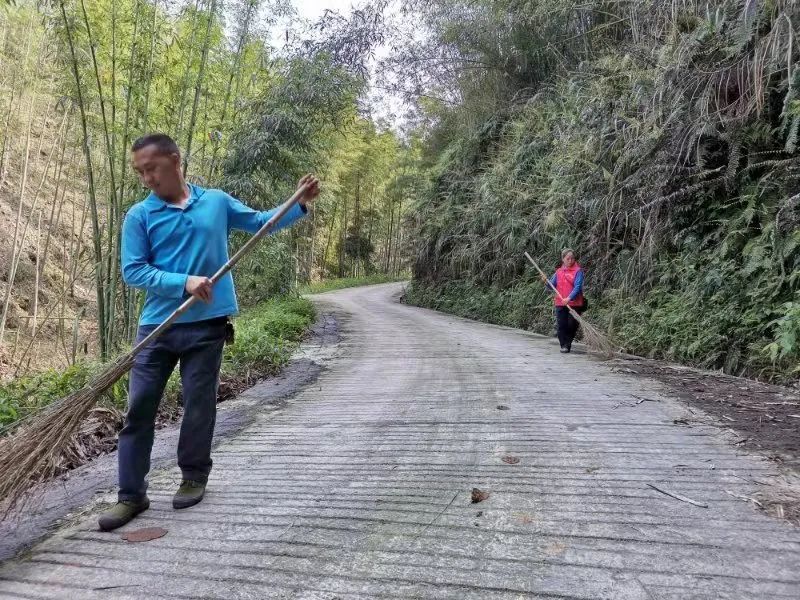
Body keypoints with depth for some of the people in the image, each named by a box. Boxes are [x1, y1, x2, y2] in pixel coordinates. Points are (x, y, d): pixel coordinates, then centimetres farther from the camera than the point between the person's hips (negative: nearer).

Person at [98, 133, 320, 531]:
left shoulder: (217, 201, 5)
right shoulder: (139, 216, 0)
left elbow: (260, 222, 16)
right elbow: (132, 271, -6)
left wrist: (300, 204, 4)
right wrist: (184, 283, -19)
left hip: (207, 324, 0)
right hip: (157, 324, 0)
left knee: (199, 405, 9)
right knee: (139, 407, 2)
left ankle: (194, 477, 28)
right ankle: (132, 494, 15)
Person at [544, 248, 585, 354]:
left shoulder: (578, 271, -3)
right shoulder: (558, 272, 11)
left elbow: (578, 287, -13)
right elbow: (552, 286, 12)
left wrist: (569, 298, -26)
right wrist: (546, 281, -9)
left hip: (574, 303, -3)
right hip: (560, 304, 3)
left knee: (572, 325, 0)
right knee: (561, 326, 1)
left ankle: (567, 345, 15)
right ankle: (564, 345, 14)